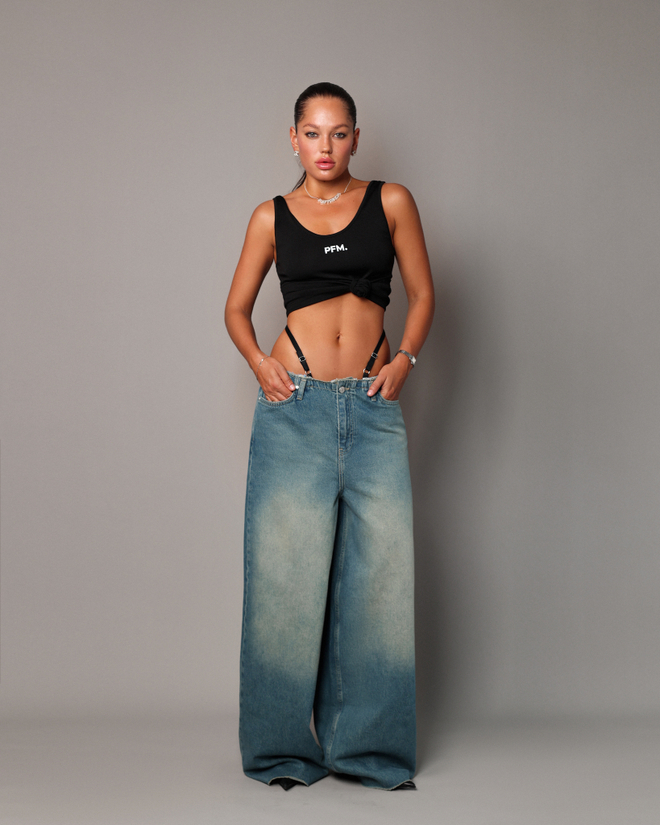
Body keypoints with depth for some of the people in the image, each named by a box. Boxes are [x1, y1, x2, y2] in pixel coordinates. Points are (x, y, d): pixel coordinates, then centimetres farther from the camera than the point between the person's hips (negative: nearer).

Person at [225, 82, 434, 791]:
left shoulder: (391, 202, 9)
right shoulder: (272, 217, 9)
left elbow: (422, 293, 12)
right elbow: (236, 308, 15)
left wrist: (406, 358, -4)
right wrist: (258, 360, -3)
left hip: (373, 405, 1)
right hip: (294, 404, 0)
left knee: (379, 571, -1)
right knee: (288, 572, 1)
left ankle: (370, 746, 13)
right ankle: (285, 749, 13)